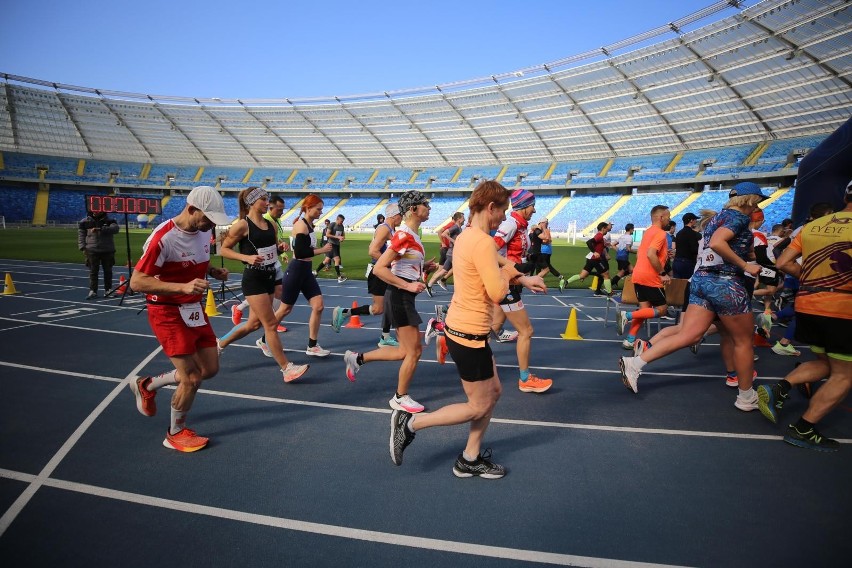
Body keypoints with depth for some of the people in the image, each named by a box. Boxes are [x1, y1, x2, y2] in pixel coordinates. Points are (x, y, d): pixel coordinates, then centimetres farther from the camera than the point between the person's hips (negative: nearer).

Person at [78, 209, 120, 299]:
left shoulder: (109, 221, 2)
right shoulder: (86, 222, 6)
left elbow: (115, 228, -18)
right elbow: (81, 234, 9)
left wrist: (100, 229, -30)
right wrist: (83, 247, -2)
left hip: (107, 251, 0)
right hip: (92, 251, 0)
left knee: (108, 270, 8)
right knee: (93, 271, 1)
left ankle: (108, 289, 20)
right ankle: (92, 291, 4)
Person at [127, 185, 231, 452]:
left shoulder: (203, 230, 0)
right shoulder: (163, 237, -24)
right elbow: (136, 281, -23)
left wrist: (214, 271, -3)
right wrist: (183, 287, -34)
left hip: (194, 308, 8)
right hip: (167, 312, -8)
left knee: (210, 369, 10)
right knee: (192, 378, -6)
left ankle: (146, 384, 33)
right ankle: (175, 434, 21)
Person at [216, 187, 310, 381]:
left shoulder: (271, 225, 7)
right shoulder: (243, 225, -12)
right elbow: (223, 249, -8)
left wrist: (280, 248, -3)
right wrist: (247, 257, -21)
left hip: (269, 278, 8)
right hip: (253, 280, -8)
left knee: (254, 323, 16)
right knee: (271, 324, -5)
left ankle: (220, 343, 38)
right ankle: (287, 369, 2)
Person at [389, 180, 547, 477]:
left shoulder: (467, 236, 8)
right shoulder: (483, 242, -22)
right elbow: (497, 293, -23)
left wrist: (523, 280, 12)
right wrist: (508, 271, -4)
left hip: (460, 327, 10)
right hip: (469, 334, -10)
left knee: (494, 391, 18)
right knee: (479, 407, 7)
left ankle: (470, 460, 28)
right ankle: (410, 423, 12)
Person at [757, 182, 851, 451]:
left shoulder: (812, 225, 8)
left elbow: (783, 263, 7)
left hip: (806, 306, 6)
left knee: (824, 363, 25)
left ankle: (778, 389, 5)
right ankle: (802, 430, 7)